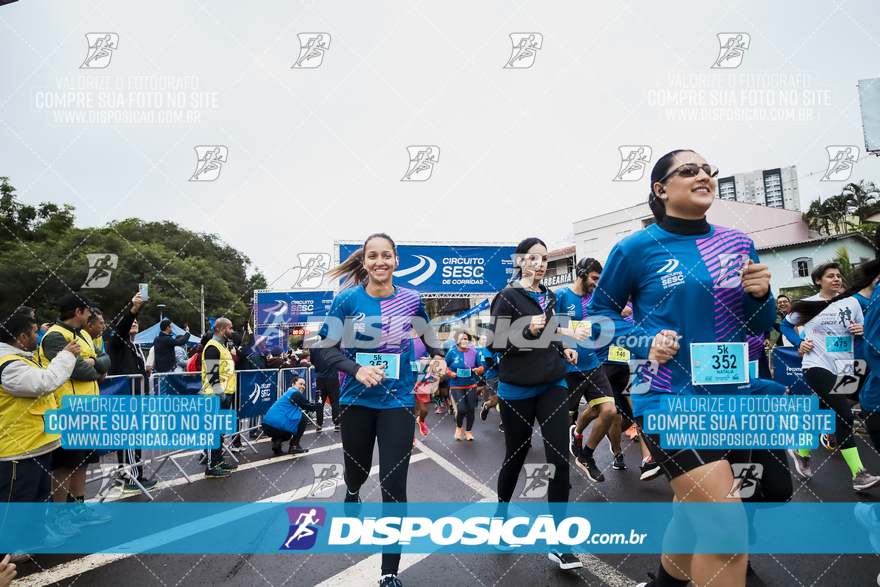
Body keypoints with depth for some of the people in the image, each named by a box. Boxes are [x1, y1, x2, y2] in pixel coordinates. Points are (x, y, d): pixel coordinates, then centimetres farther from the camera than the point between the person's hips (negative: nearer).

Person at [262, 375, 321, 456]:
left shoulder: (288, 393, 24)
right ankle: (294, 446, 1)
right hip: (276, 426, -10)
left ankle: (277, 441, 7)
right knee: (304, 420, 1)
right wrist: (319, 403, 14)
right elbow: (310, 407, -4)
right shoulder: (295, 393, -6)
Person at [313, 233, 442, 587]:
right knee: (358, 469, 21)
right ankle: (352, 493, 62)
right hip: (356, 400, 1)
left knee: (394, 485, -5)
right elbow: (323, 348, -9)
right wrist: (356, 370, -23)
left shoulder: (411, 300, -4)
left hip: (398, 401, 0)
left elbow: (429, 338, 14)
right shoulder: (348, 299, -9)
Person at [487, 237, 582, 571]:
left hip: (553, 385, 5)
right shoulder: (508, 296, -8)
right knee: (516, 455, 9)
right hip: (518, 390, -4)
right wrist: (526, 332, -26)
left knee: (559, 458, -5)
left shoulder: (549, 297, 11)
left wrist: (563, 350, 8)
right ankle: (501, 511, 38)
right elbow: (494, 343, -12)